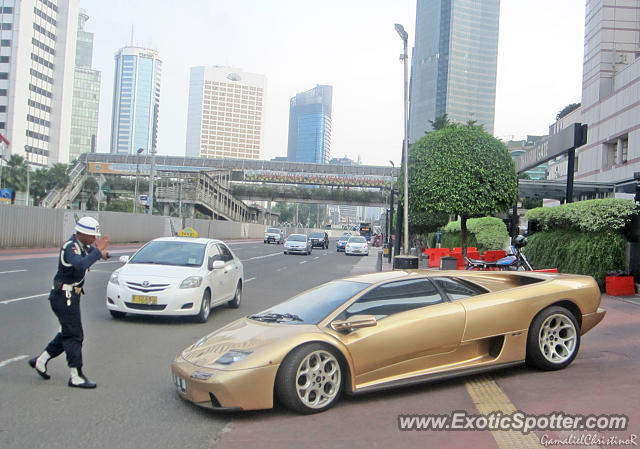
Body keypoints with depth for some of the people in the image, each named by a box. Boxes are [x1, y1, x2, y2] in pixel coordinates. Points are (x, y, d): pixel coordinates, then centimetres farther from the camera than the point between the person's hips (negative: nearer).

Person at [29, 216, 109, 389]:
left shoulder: (82, 245, 10)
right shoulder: (70, 247, -20)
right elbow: (80, 264, -39)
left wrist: (100, 251, -8)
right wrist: (97, 252, -34)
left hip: (70, 296, 10)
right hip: (64, 296, -10)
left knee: (67, 334, 18)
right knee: (74, 335, -7)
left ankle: (40, 360, 30)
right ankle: (76, 376, -2)